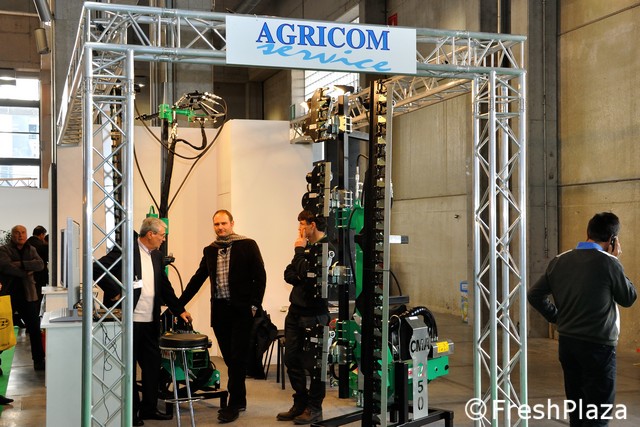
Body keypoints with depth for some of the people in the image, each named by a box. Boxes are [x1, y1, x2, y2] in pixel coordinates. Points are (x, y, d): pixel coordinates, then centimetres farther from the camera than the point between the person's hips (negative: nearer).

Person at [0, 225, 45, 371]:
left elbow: (40, 264, -6)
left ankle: (39, 360, 13)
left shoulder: (31, 250, 12)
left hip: (27, 294, 3)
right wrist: (26, 273, -14)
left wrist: (20, 264, -17)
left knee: (35, 328, 4)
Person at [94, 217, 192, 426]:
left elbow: (165, 286, 19)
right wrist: (115, 293, -15)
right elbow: (97, 268, -15)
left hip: (150, 321, 7)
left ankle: (149, 408, 23)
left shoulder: (157, 256, 12)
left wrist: (180, 310, 16)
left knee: (152, 363, 11)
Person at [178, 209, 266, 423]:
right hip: (219, 310, 5)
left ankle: (234, 405, 3)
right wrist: (179, 304, 15)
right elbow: (197, 279, 17)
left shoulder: (247, 245, -2)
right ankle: (239, 400, 21)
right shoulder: (210, 250, 12)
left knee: (237, 358, -4)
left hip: (241, 310, -5)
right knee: (229, 358, 9)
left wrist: (254, 305, -10)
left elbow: (260, 276, -4)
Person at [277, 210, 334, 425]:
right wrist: (302, 279, -9)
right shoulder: (307, 246, 12)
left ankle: (314, 409, 11)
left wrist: (300, 251, -10)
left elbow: (306, 273, -21)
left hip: (314, 314, -8)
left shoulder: (327, 249, -12)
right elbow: (289, 274, 10)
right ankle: (300, 404, 25)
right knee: (292, 360, 13)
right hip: (296, 311, 8)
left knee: (313, 363, 0)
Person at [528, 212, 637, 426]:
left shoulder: (559, 261, 2)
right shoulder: (608, 263, -14)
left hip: (566, 342, 6)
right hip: (597, 346, -6)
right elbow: (628, 298, 0)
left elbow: (534, 295, 6)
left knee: (576, 407, 17)